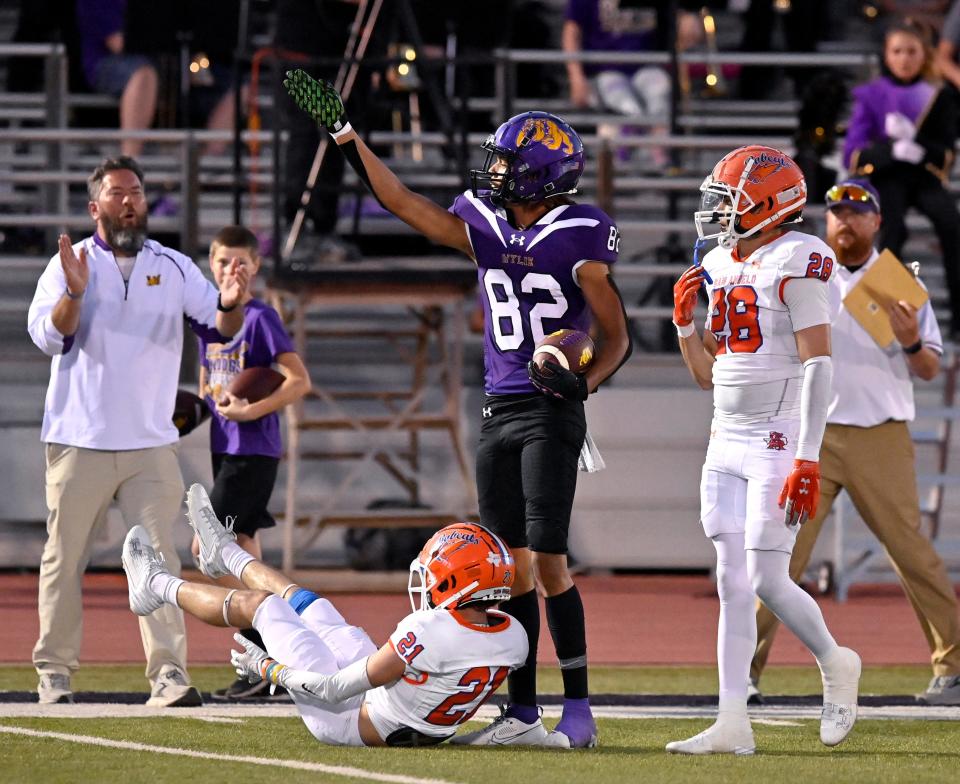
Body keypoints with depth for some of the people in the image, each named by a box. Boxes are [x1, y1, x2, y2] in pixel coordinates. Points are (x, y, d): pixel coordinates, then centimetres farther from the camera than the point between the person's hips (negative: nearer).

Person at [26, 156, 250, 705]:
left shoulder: (173, 268, 8)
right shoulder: (69, 264, 2)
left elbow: (222, 326, 0)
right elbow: (48, 336, -10)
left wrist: (230, 304, -23)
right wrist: (74, 293, -29)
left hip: (151, 445, 1)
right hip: (79, 444, -1)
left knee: (159, 557, -7)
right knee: (65, 558, 3)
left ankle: (169, 674, -13)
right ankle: (55, 671, 11)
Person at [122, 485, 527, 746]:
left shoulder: (429, 633, -37)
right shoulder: (513, 638, -17)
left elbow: (337, 688, -27)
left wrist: (268, 669, -11)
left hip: (352, 722, -7)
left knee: (260, 603, 11)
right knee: (301, 602, 24)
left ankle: (159, 586, 40)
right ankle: (225, 554, 56)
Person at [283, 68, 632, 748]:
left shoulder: (577, 240, -9)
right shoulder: (484, 228, 8)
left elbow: (617, 337, -4)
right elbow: (402, 201, 11)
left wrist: (585, 380, -22)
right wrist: (344, 134, 8)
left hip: (551, 415, -6)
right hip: (498, 412, 6)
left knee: (549, 561, -10)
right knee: (514, 564, 6)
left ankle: (579, 710, -5)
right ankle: (524, 713, 9)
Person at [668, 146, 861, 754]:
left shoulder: (796, 261, -11)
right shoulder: (719, 267, 13)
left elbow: (818, 365, -15)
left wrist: (808, 461, -21)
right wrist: (685, 322, 2)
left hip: (779, 440, -8)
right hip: (727, 443, 8)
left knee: (767, 581, -10)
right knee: (733, 583, 3)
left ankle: (835, 664, 16)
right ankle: (733, 724, 1)